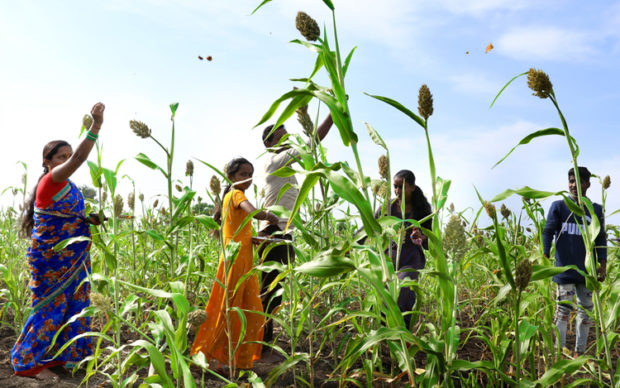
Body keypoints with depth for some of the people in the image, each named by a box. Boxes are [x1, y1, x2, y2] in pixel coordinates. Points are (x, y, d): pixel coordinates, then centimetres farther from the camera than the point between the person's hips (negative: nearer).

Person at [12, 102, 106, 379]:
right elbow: (78, 159, -31)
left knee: (73, 304, 13)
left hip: (73, 259, 9)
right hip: (52, 260, -9)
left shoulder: (68, 186, 13)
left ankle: (62, 355, 27)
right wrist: (95, 126, -38)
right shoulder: (50, 181, -15)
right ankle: (29, 362, 13)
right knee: (50, 307, -2)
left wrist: (90, 219, 3)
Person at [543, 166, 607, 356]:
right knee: (564, 308, -4)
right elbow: (548, 232, 0)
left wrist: (603, 265, -1)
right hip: (565, 268, -3)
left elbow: (600, 239, 10)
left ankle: (579, 353, 19)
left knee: (586, 310, 8)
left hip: (587, 270, 3)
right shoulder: (559, 206, 3)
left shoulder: (596, 210, 10)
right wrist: (545, 257, -12)